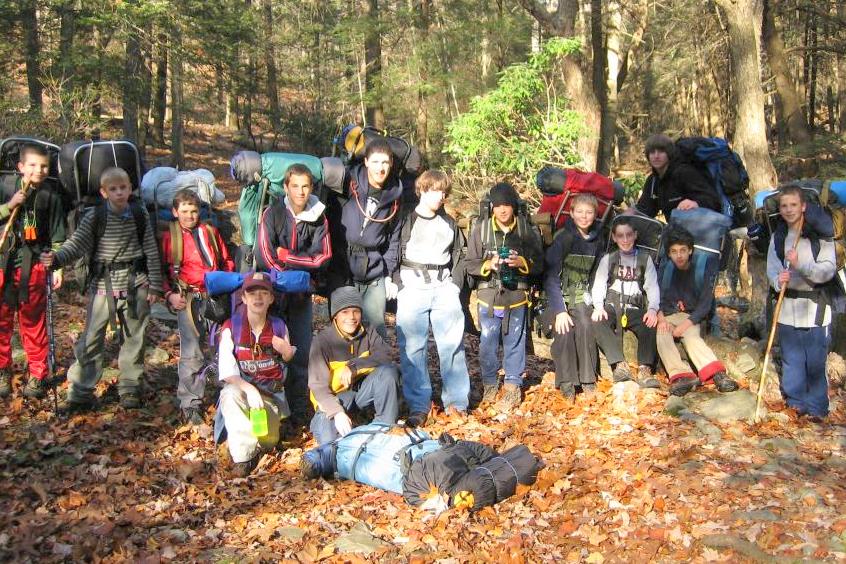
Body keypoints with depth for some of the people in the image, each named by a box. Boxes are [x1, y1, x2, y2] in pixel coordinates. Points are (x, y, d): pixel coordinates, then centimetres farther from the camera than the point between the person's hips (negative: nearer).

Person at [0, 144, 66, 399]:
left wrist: (57, 267, -2)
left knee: (34, 322, 7)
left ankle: (37, 375, 16)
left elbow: (57, 234, 2)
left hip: (34, 265, -1)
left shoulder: (50, 196, 1)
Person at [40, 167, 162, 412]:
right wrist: (57, 259, -28)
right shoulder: (95, 216, -4)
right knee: (91, 338, 0)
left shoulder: (140, 214, 0)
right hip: (103, 283, -1)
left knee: (133, 337, 9)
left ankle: (129, 388, 23)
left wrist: (155, 286, 2)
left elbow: (151, 250, 3)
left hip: (135, 283, 1)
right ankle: (80, 393, 8)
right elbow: (77, 243, -8)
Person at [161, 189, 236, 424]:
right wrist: (170, 294, -4)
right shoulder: (169, 236, 7)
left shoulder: (210, 232, 15)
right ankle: (190, 404, 7)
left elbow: (227, 261, 20)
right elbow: (161, 270, 8)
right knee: (192, 354, -3)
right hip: (189, 299, -3)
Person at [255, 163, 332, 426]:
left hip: (303, 294, 2)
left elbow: (323, 257, -5)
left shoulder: (319, 218, 0)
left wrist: (286, 256, -13)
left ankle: (299, 409, 13)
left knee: (301, 352, 4)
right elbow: (264, 257, -14)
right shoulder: (272, 214, -7)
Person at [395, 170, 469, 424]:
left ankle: (456, 402, 8)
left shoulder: (449, 223, 16)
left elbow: (458, 254, 20)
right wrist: (396, 283, -7)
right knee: (412, 348, -4)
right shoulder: (406, 220, 4)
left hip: (444, 288, 3)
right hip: (412, 288, -3)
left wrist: (455, 283, 8)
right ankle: (418, 407, 1)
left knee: (452, 345, -1)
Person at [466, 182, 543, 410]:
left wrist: (522, 262, -16)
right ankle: (490, 384, 26)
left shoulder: (527, 230, -1)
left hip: (517, 297, 0)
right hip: (489, 296, 0)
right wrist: (489, 265, -18)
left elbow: (538, 264, 3)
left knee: (515, 342, 7)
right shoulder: (480, 229, -2)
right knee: (488, 343, 8)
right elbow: (471, 264, 0)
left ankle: (513, 385, 20)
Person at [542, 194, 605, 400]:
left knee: (585, 326, -21)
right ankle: (566, 382, -13)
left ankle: (587, 378, -9)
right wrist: (559, 310, -23)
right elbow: (551, 276, -17)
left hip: (580, 293, 3)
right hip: (558, 292, -3)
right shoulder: (563, 238, -14)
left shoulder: (598, 239, 1)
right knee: (564, 330, -23)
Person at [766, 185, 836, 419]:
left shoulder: (821, 234, -6)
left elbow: (828, 270, -12)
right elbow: (771, 269, 5)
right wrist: (778, 280, -18)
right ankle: (795, 402, 23)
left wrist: (801, 264, -26)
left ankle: (816, 407, 11)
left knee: (815, 361, 0)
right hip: (788, 307, 4)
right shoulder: (777, 238, 9)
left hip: (815, 306, -4)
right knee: (791, 358, 10)